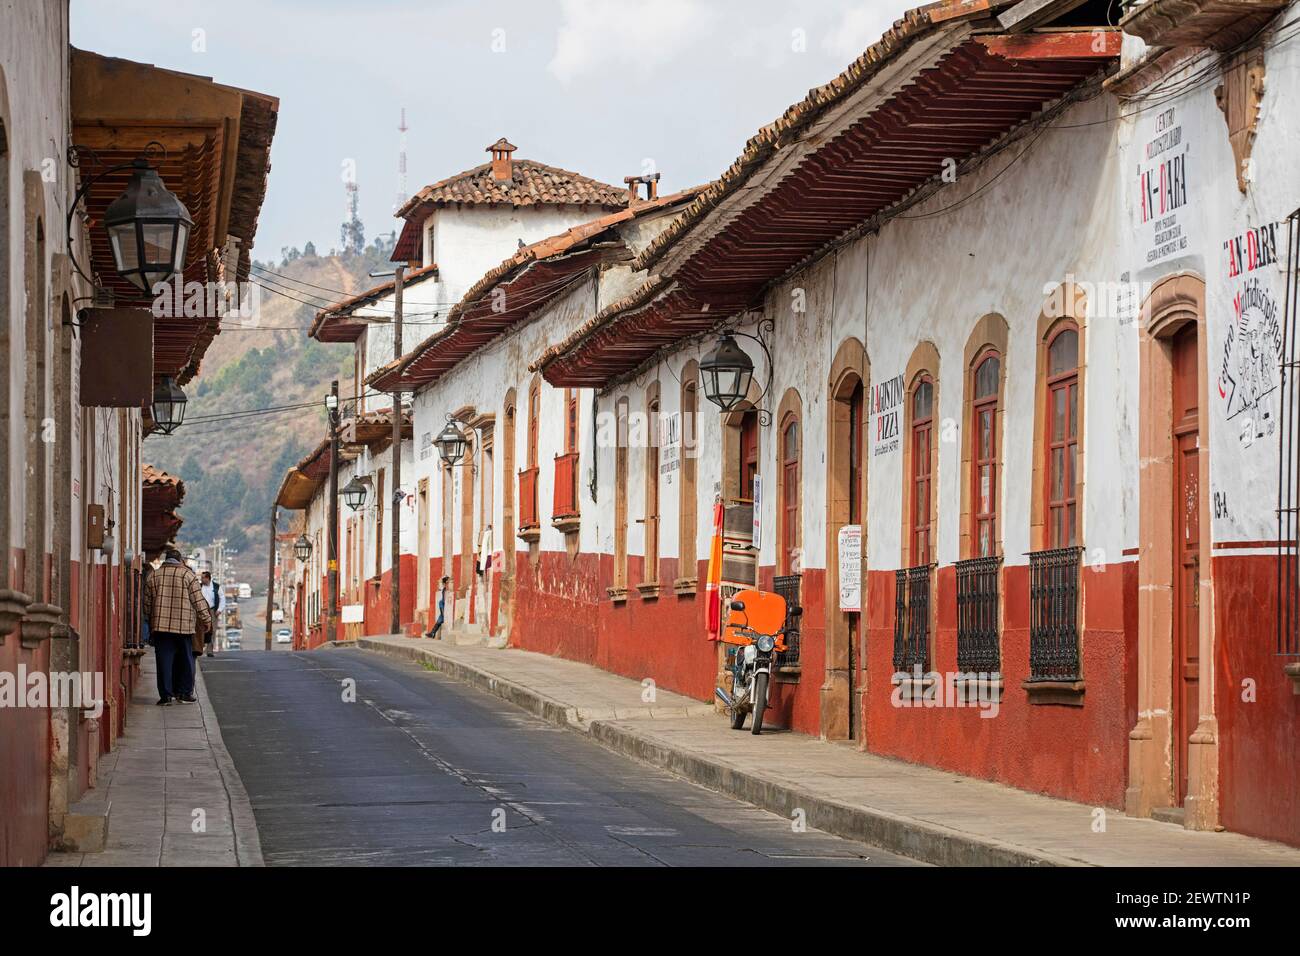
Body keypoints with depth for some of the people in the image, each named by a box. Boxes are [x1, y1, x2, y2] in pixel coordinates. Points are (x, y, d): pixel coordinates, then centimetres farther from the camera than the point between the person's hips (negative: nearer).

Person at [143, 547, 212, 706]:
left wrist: (150, 621, 24)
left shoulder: (154, 576, 8)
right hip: (184, 626, -2)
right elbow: (198, 601, -2)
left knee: (164, 660, 3)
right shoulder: (188, 575, -1)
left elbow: (147, 602, 12)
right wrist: (206, 619, 8)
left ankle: (166, 694, -1)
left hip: (160, 626, 2)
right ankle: (184, 692, 11)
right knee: (186, 660, 9)